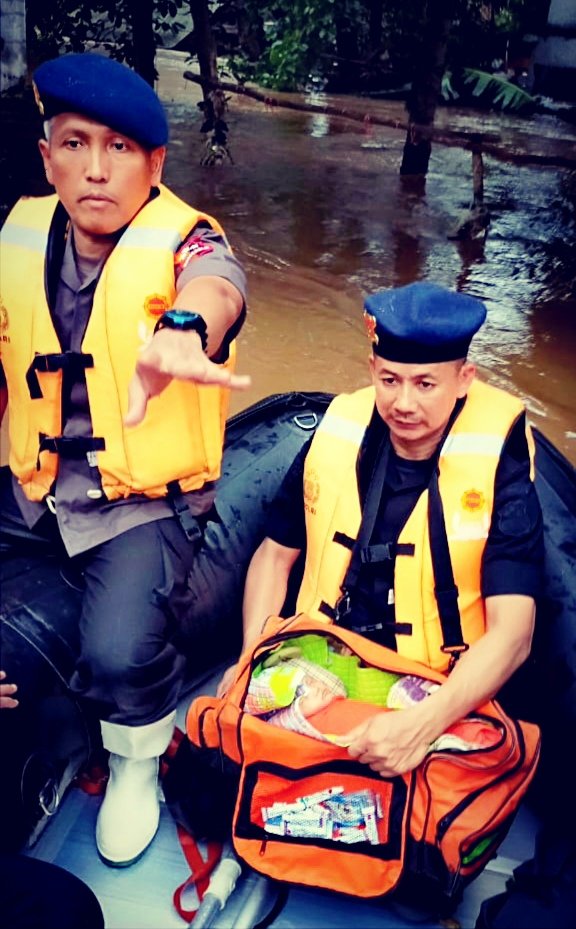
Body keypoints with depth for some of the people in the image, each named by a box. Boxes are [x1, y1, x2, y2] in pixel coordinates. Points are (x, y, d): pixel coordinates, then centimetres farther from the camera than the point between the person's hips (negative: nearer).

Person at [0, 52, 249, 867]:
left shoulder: (183, 238, -13)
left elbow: (217, 283, -39)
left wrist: (181, 330, -62)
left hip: (146, 499, -5)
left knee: (120, 652, -25)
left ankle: (136, 765, 11)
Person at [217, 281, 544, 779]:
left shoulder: (498, 458, -11)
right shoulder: (338, 433, -2)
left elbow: (511, 633, -17)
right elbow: (276, 553, 12)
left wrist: (423, 724, -32)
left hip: (445, 699, -3)